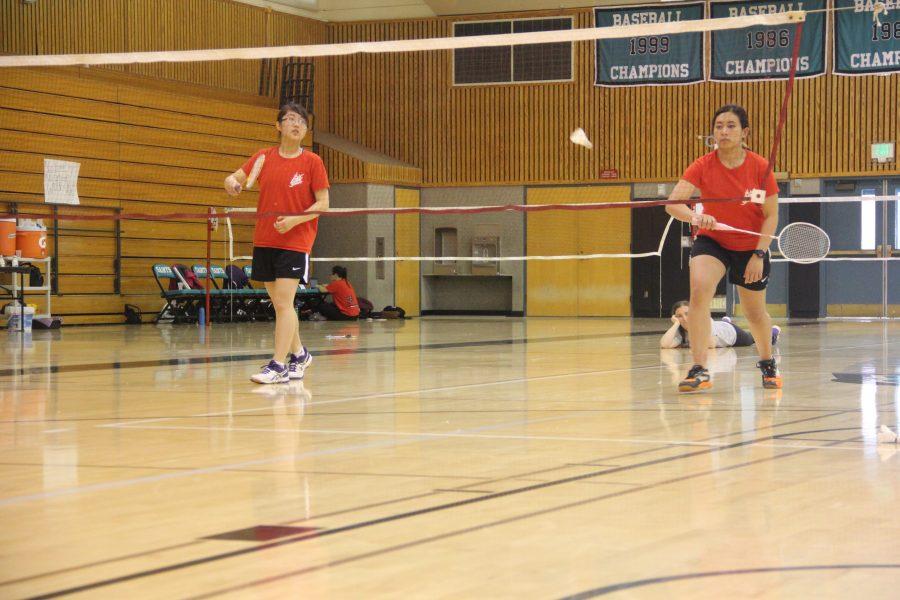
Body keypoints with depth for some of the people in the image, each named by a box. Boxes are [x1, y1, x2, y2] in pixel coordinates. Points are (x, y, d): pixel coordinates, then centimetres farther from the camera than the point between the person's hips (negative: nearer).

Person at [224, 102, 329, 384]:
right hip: (264, 241, 4)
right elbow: (235, 178, 10)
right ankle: (299, 354, 29)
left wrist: (294, 219, -20)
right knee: (280, 304, 11)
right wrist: (232, 183, -15)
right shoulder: (263, 157, 7)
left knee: (283, 302, -13)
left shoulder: (312, 162, -3)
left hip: (295, 242, -4)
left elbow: (323, 203, -5)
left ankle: (278, 366, -12)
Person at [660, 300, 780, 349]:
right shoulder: (679, 330, -34)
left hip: (731, 331, -4)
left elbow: (711, 344, -51)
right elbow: (664, 344, -50)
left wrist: (689, 344, -42)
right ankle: (725, 321, 70)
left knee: (751, 339, 25)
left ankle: (774, 330, 54)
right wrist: (676, 323, -48)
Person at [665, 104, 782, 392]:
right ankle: (699, 370, -27)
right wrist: (695, 216, -48)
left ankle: (767, 362, 42)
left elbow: (771, 216, -11)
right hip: (711, 241, 0)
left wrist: (759, 255, -20)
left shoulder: (760, 167, -17)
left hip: (751, 247, 0)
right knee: (699, 290, -27)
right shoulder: (703, 166, -17)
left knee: (755, 314, 11)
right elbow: (672, 203, -28)